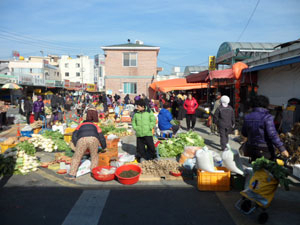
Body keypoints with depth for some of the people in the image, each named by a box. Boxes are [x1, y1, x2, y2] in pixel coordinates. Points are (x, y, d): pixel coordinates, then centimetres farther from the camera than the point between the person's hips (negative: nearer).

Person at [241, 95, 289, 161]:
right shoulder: (267, 117, -14)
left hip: (251, 149, 5)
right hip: (264, 150, -5)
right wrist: (282, 149, -16)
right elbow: (272, 135, -20)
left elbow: (244, 133, 10)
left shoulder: (247, 117, 2)